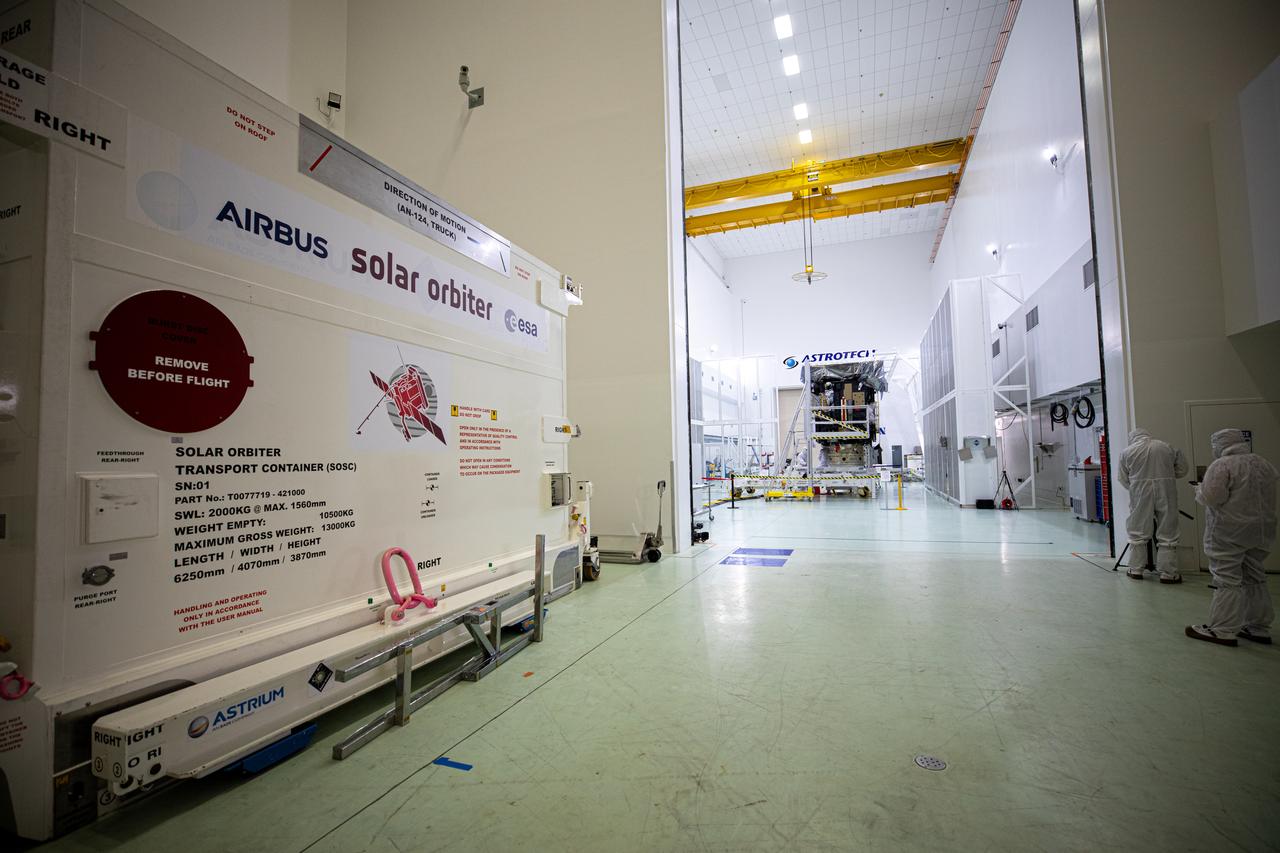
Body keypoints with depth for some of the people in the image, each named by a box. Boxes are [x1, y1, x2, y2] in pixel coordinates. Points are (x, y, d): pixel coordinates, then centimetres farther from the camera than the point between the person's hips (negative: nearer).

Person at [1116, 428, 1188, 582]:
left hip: (1140, 494, -1)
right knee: (1167, 534, 7)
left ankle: (1135, 570, 15)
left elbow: (1122, 478, 4)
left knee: (1138, 533, 9)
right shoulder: (1167, 448, 8)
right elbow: (1182, 470, 11)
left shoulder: (1127, 452, 3)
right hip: (1166, 491, 1)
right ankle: (1168, 573, 11)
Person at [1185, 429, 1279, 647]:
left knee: (1227, 580, -3)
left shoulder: (1221, 466, -16)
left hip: (1229, 533, -8)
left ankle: (1222, 630, 1)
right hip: (1262, 531, 8)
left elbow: (1211, 498, -21)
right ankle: (1259, 628, 23)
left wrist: (1199, 489, -2)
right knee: (1255, 579, 16)